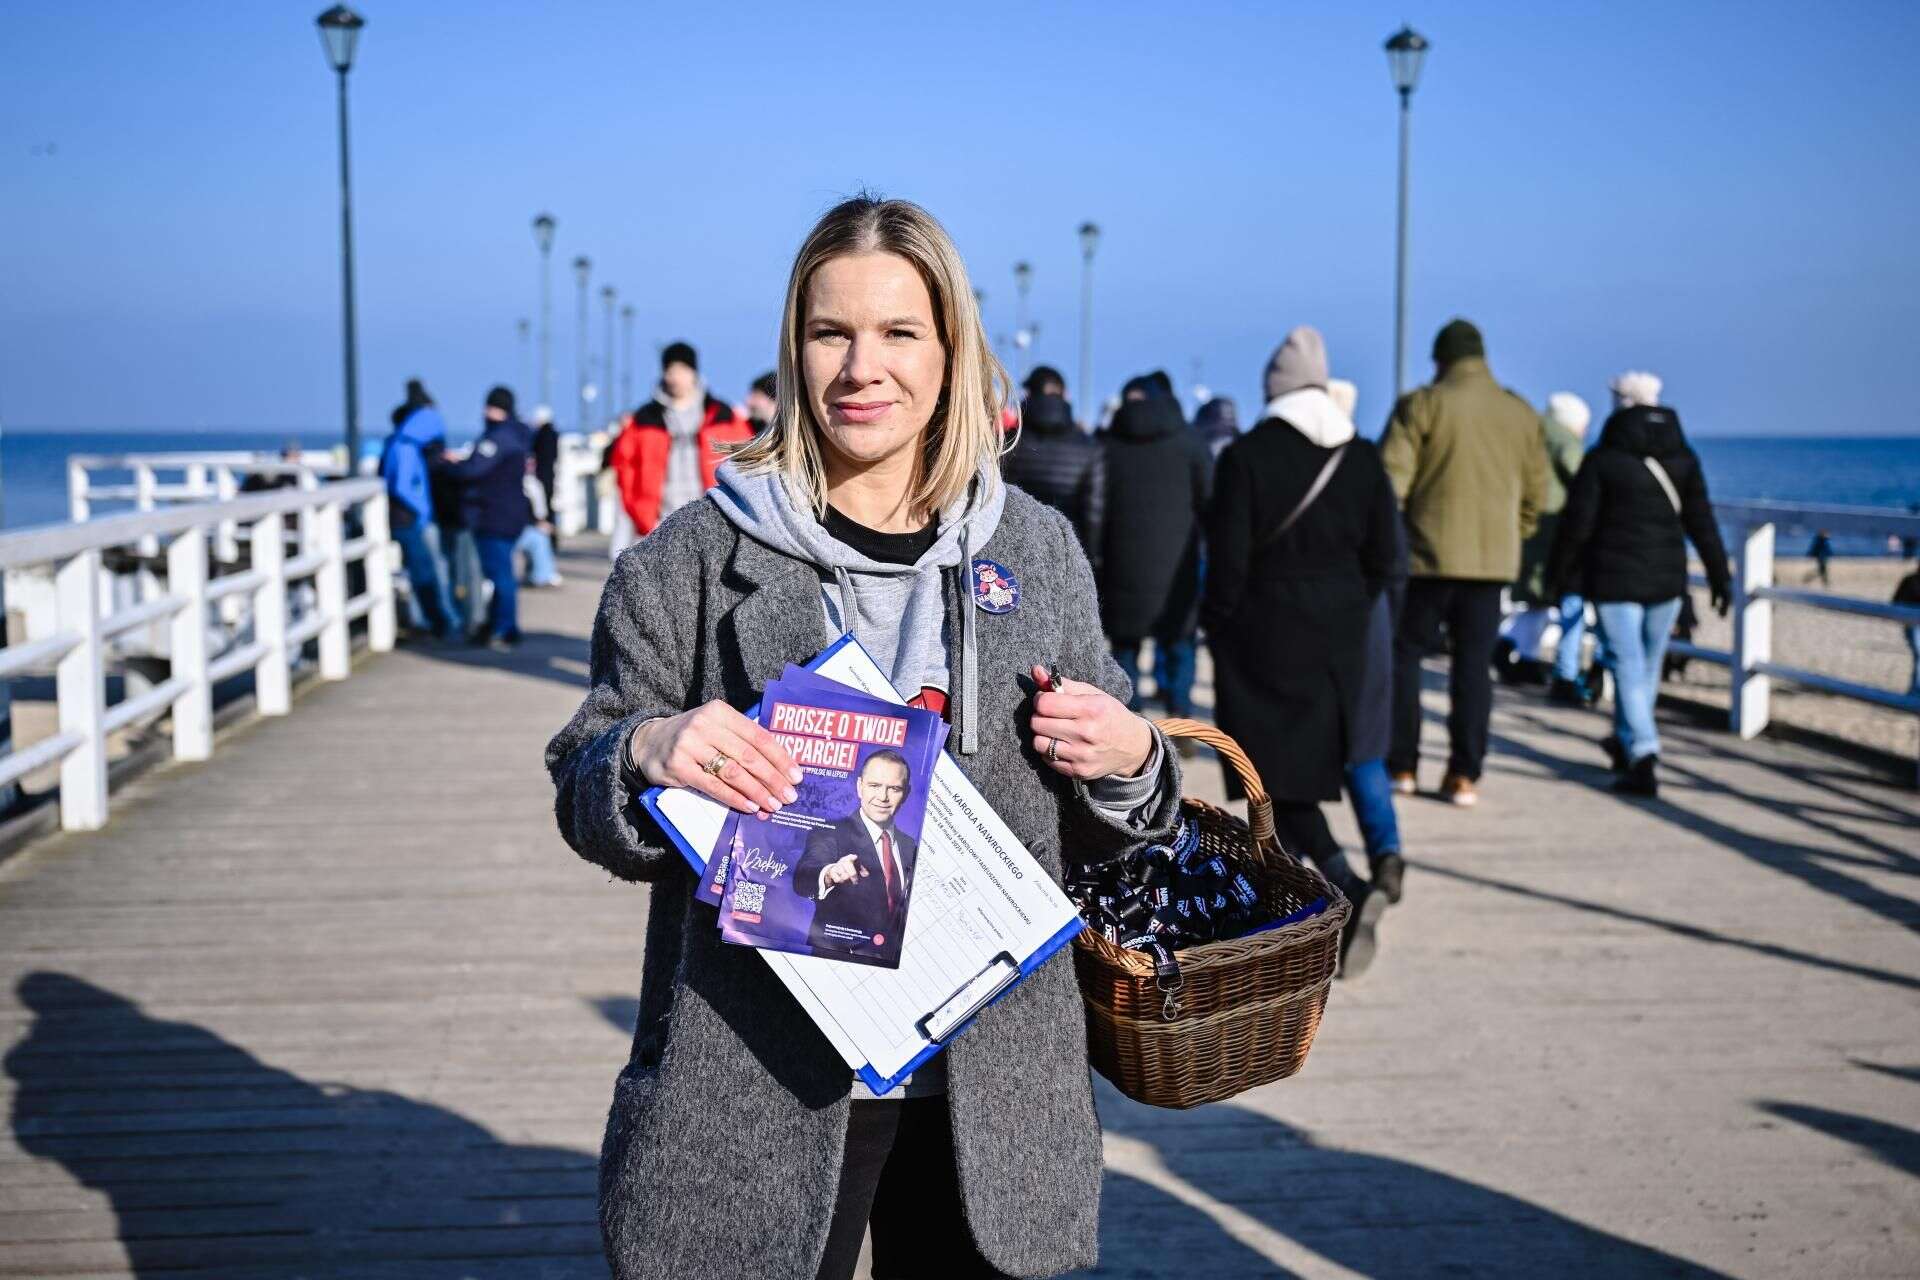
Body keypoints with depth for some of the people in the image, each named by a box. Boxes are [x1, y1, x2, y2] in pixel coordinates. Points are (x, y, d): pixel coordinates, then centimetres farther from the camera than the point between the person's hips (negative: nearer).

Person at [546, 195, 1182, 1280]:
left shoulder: (1040, 550, 6)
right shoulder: (698, 555, -2)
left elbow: (1099, 836, 14)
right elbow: (584, 804, 2)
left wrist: (1129, 762, -7)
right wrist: (647, 751, -19)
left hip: (988, 1096, 3)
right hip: (756, 1089, -2)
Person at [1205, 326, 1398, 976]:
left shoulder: (1246, 457, -11)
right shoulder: (1361, 458, 2)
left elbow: (1227, 558, -12)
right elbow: (1381, 557, 3)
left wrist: (1221, 633, 1)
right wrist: (1348, 614, 15)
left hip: (1265, 636, -5)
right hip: (1336, 641, 5)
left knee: (1279, 777, -1)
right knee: (1308, 768, 14)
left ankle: (1350, 889, -20)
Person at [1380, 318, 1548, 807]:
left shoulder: (1421, 405, -5)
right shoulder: (1521, 413, 9)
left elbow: (1391, 479, -9)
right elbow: (1536, 491, 12)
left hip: (1429, 553, -3)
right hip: (1493, 557, 4)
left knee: (1405, 653, 9)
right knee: (1475, 663, 7)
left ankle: (1402, 766, 10)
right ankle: (1465, 774, 5)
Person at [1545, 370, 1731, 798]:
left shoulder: (1602, 459, -8)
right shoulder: (1683, 459, 4)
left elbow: (1576, 522, -7)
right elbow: (1701, 522, 5)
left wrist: (1561, 572, 3)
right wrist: (1719, 575, 9)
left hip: (1613, 580, -4)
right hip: (1667, 578, 4)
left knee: (1627, 667, -3)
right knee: (1648, 664, 17)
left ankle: (1643, 759, -14)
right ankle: (1628, 744, 34)